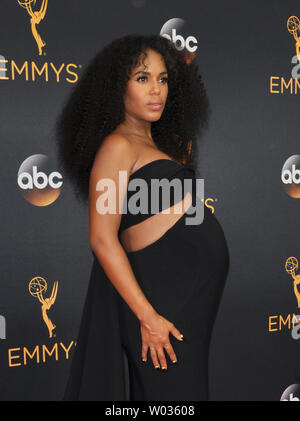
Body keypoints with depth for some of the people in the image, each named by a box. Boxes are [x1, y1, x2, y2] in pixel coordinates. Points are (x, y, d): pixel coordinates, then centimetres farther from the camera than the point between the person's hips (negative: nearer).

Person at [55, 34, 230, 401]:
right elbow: (102, 240, -17)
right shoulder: (117, 145, -11)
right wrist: (147, 317, -19)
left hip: (197, 286, 9)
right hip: (165, 291, -9)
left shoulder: (160, 143, 17)